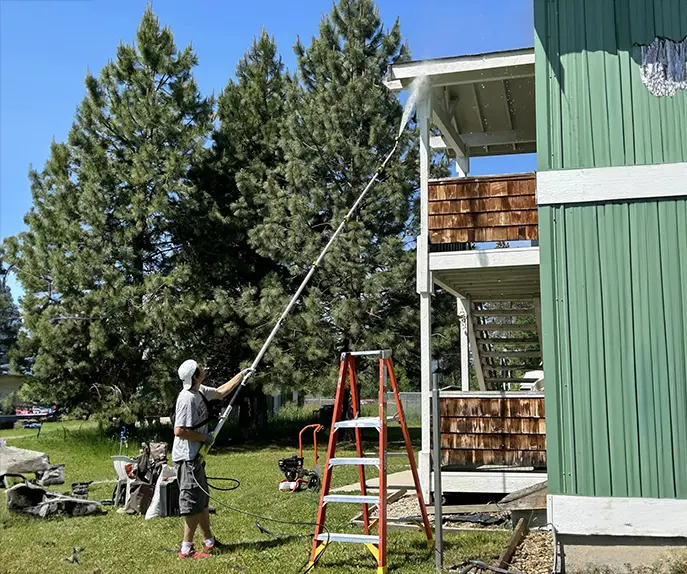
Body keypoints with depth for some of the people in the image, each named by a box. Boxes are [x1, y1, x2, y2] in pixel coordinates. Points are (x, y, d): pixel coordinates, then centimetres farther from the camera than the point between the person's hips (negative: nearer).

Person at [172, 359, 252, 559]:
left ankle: (209, 542, 29)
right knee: (193, 503, -4)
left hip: (195, 457, 10)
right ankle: (186, 549, 6)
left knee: (203, 500, 17)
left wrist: (241, 375, 25)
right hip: (187, 458, -10)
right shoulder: (187, 398, -22)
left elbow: (220, 392, 25)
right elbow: (179, 431, -26)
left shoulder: (200, 391, 6)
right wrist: (204, 437, -15)